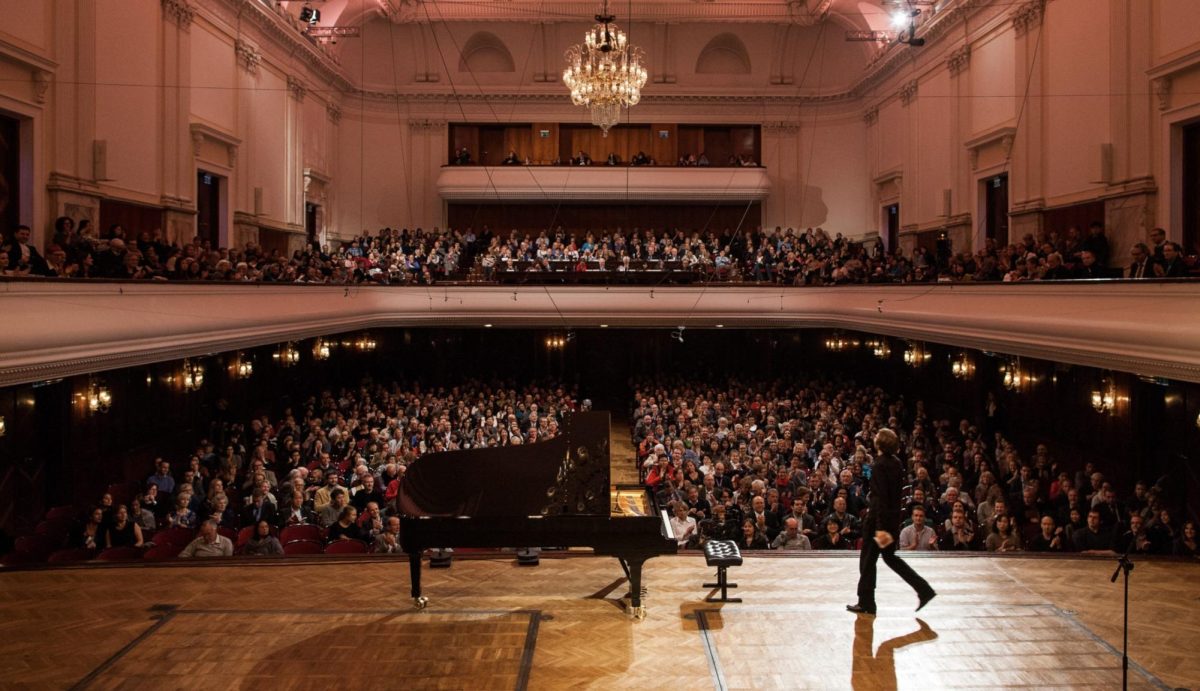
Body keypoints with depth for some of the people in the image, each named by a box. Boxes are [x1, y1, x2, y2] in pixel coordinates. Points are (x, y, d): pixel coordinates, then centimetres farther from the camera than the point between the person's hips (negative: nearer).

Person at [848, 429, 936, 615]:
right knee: (889, 556, 19)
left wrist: (880, 527, -24)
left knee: (867, 560, 4)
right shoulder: (897, 464, 7)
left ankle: (866, 603, 10)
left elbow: (881, 497, -22)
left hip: (880, 518, -8)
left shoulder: (879, 465, -17)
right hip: (894, 517, 8)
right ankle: (924, 589, 13)